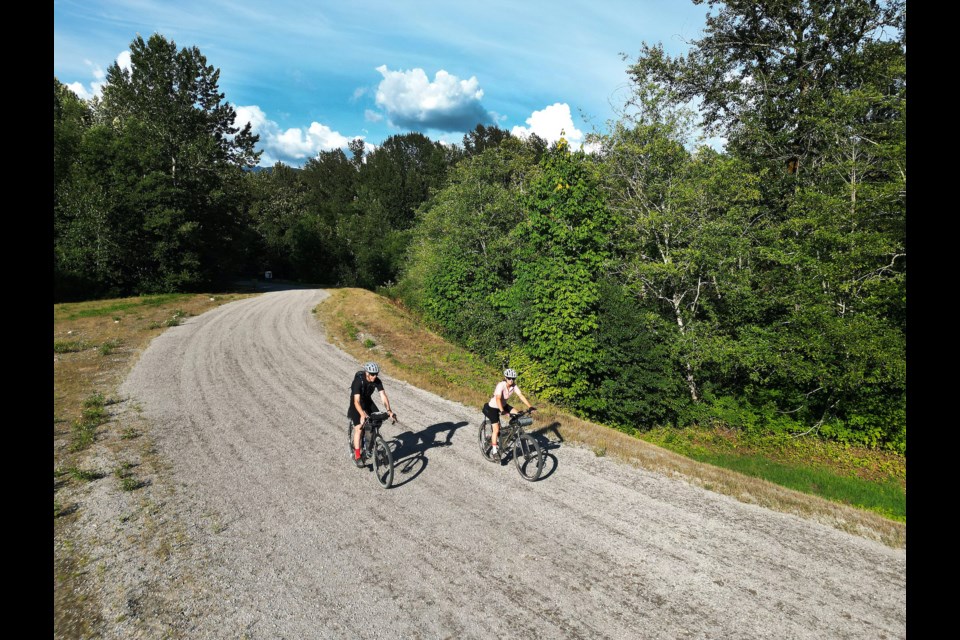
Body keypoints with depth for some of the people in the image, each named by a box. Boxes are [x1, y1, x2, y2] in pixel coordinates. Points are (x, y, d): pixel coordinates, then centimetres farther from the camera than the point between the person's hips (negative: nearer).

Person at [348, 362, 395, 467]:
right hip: (356, 403, -5)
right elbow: (356, 401, -39)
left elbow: (383, 396, -25)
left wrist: (389, 410, -41)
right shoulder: (358, 381, -32)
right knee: (358, 428, -17)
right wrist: (362, 414, -55)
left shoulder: (377, 381, -20)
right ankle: (357, 456, -9)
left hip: (368, 401, 5)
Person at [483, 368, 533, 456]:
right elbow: (498, 399, -43)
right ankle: (494, 451, 3)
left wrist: (530, 407, -29)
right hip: (493, 408, -6)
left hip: (504, 405, 6)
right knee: (496, 430, -9)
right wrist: (502, 411, -55)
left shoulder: (514, 386, -15)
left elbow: (521, 396, -19)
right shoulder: (501, 385, -32)